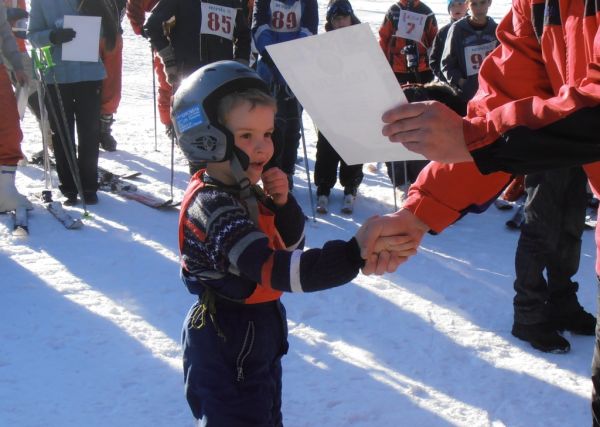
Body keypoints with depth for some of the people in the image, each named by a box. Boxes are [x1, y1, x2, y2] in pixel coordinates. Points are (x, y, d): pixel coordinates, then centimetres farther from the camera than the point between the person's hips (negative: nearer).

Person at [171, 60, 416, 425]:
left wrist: (282, 203, -11)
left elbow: (291, 244, 11)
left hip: (260, 340, 10)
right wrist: (355, 252, -53)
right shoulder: (211, 207, -29)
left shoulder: (243, 191, 1)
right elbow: (275, 269, -41)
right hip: (226, 355, -9)